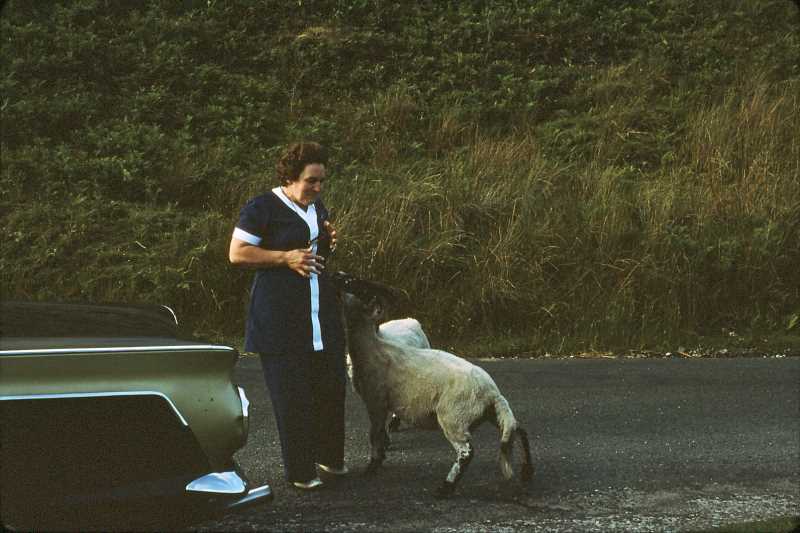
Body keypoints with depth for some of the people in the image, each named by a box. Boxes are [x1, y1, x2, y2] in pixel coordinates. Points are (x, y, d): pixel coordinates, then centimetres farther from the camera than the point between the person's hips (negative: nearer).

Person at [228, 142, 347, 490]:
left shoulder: (317, 207, 16)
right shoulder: (262, 209, -8)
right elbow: (237, 253, -9)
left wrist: (329, 242, 6)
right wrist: (286, 257, -16)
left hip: (323, 315, 7)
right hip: (280, 317, -7)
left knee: (331, 386, 8)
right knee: (292, 395, -4)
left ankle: (328, 456, 26)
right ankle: (299, 471, 5)